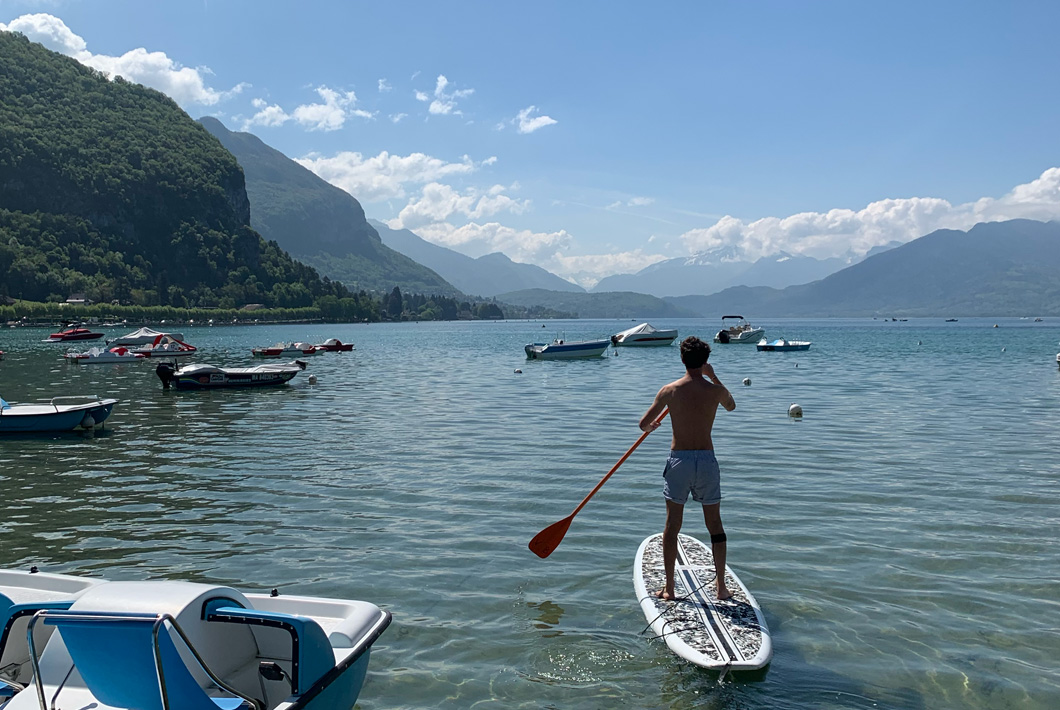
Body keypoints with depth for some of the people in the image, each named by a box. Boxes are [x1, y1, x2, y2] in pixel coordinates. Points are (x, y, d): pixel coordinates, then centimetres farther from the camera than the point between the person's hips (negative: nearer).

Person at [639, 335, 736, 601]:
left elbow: (644, 424, 0)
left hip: (678, 459, -1)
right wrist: (713, 377, 25)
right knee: (715, 524, 13)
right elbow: (731, 406, 22)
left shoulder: (669, 390, -6)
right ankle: (721, 587, 18)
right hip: (707, 460, 1)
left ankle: (669, 588, 12)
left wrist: (651, 427, 23)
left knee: (672, 525, 8)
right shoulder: (715, 390, -3)